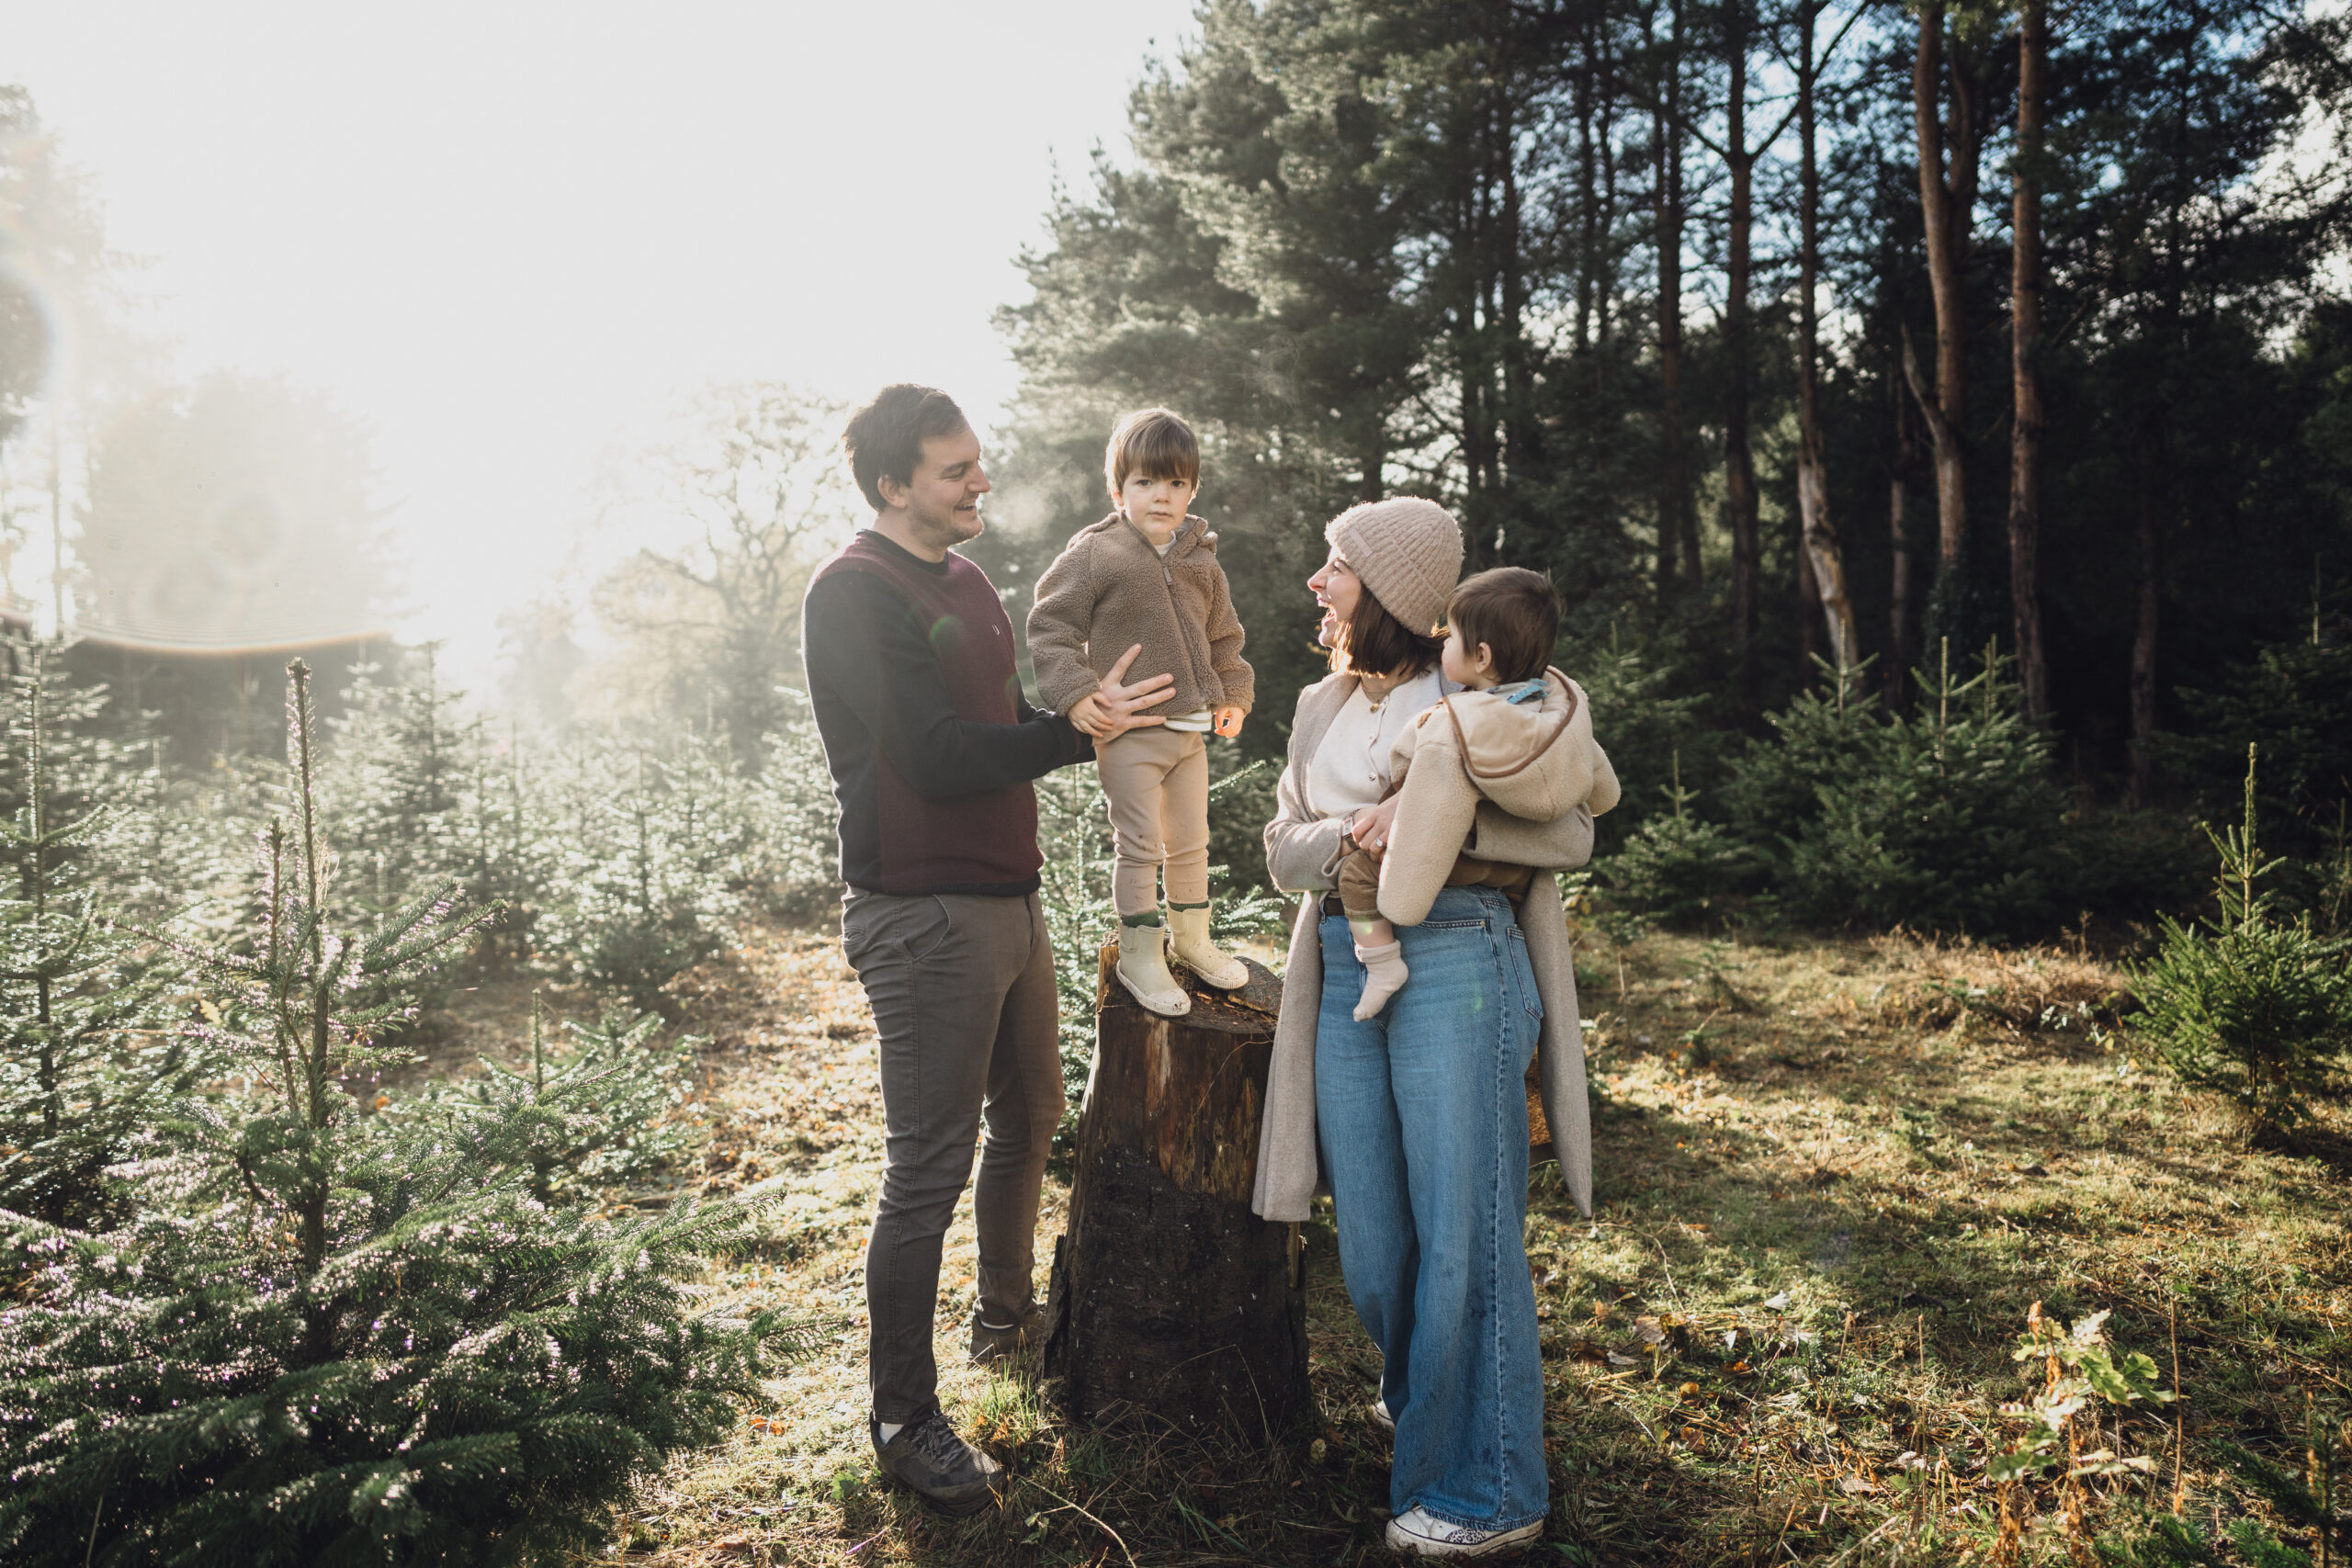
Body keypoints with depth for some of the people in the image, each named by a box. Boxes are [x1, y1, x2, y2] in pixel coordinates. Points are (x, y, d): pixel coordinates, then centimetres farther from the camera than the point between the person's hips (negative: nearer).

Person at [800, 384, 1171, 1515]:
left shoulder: (968, 583, 14)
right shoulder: (854, 593, -15)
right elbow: (936, 755, -22)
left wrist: (1101, 711, 0)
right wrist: (1078, 729, -15)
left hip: (1008, 899, 9)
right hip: (925, 919, -9)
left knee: (1028, 1119, 23)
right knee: (927, 1172, -2)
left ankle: (1006, 1314, 45)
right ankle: (904, 1422, 13)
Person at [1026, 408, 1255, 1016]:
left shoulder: (1201, 561, 8)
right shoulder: (1093, 555, -9)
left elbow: (1224, 638, 21)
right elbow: (1049, 630, -9)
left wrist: (1233, 696, 12)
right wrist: (1084, 702, -19)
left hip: (1190, 731, 6)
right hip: (1128, 735, -6)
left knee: (1191, 842, 17)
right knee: (1140, 847, -1)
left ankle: (1192, 937, 35)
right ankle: (1139, 956, 14)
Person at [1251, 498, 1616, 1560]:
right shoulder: (1321, 707, 16)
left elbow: (1571, 835, -6)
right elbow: (1282, 847, 12)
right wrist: (1351, 831, -10)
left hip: (1457, 964, -6)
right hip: (1344, 971, 6)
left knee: (1462, 1232, 0)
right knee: (1370, 1238, 11)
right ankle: (1416, 1396, 40)